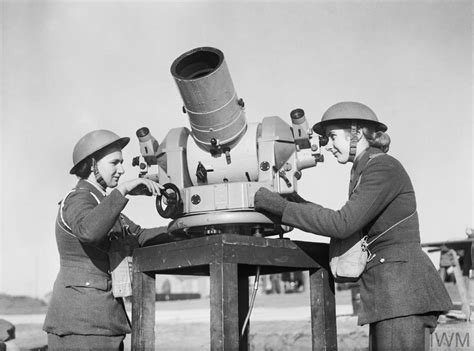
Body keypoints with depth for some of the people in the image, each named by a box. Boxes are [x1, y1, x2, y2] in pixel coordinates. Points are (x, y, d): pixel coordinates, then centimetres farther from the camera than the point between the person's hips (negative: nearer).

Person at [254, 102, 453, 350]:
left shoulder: (383, 167, -10)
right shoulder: (364, 172, 20)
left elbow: (342, 225, -19)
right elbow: (350, 226, 25)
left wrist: (279, 206, -16)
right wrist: (294, 200, 19)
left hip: (402, 289, -10)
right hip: (389, 292, 10)